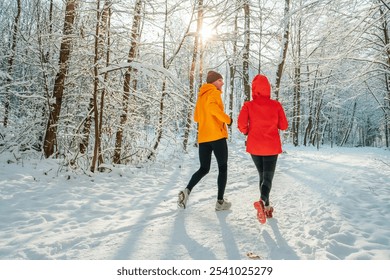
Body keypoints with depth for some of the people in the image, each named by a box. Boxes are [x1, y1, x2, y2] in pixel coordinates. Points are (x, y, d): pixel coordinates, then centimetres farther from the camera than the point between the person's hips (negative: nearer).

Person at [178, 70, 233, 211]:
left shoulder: (201, 95, 19)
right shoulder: (214, 92, -4)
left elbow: (196, 117, 21)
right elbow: (211, 106, -26)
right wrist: (227, 119, -15)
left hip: (203, 137, 7)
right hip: (217, 136, -7)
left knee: (203, 169, 14)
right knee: (223, 168, 5)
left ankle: (187, 190, -8)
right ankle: (220, 201, 6)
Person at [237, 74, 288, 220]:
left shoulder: (248, 105, -5)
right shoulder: (276, 105, -3)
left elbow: (241, 124, -16)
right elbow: (283, 126, -1)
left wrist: (247, 132, 4)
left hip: (254, 146, 1)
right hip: (272, 147, -1)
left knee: (262, 176, 20)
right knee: (268, 178, 0)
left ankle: (266, 207, 26)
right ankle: (262, 201, -28)